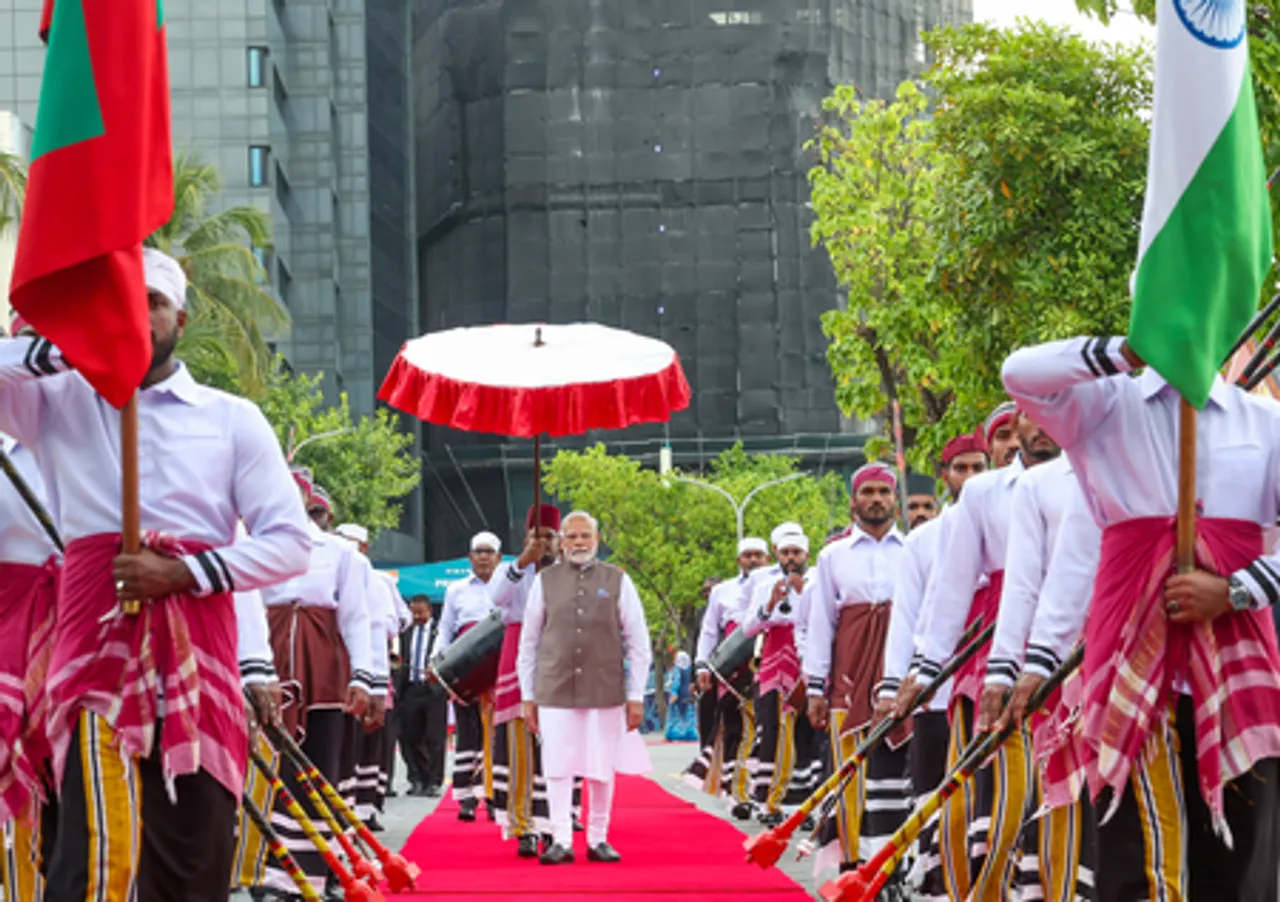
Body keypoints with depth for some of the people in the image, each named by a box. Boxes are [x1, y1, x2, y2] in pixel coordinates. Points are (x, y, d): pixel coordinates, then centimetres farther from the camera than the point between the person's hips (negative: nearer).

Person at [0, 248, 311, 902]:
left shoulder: (232, 419, 11)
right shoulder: (58, 400, 12)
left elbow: (290, 544, 6)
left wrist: (185, 572, -8)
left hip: (197, 646, 2)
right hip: (97, 639, -1)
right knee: (96, 846, -17)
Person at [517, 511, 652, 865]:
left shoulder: (617, 581, 5)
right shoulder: (545, 581, 6)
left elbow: (638, 643, 6)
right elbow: (529, 642, 11)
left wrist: (636, 697, 2)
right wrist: (528, 696, 7)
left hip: (605, 692, 0)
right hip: (555, 690, 0)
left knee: (602, 770, 4)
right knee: (557, 769, -4)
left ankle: (598, 839, 14)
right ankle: (561, 841, 1)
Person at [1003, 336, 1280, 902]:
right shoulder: (1109, 405, 9)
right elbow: (1020, 373, -8)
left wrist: (1234, 591, -9)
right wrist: (1132, 350, -10)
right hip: (1134, 657, -2)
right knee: (1132, 854, -5)